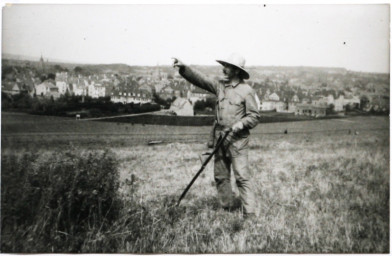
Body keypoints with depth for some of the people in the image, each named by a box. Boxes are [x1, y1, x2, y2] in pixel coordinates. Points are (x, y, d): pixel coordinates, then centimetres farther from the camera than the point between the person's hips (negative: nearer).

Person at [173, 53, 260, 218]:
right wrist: (183, 68, -6)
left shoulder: (246, 91, -5)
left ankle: (250, 214, -5)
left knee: (242, 176, -9)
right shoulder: (219, 86, 11)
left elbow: (254, 117, -5)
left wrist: (237, 126, -18)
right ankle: (226, 207, 23)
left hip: (237, 139, -6)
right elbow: (199, 79, 6)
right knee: (220, 176, 11)